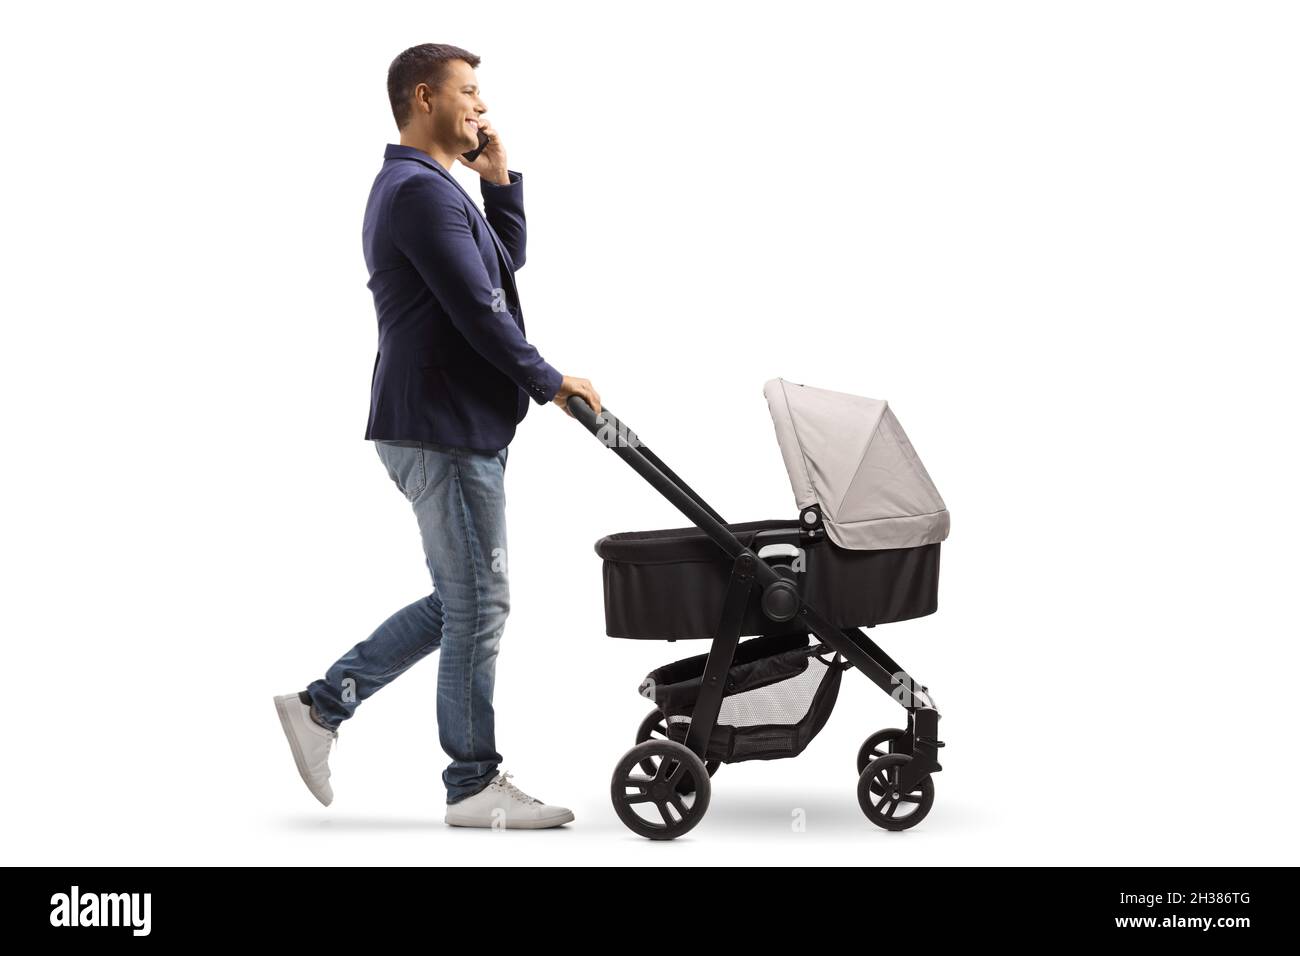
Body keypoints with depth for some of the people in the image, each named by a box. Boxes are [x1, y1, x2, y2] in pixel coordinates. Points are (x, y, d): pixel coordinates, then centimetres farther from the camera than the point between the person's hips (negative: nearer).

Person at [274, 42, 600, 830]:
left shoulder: (417, 187, 20)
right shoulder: (422, 190, -15)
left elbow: (507, 260, 22)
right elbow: (477, 312, -20)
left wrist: (500, 176, 10)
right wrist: (550, 383, -9)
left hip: (453, 426, 10)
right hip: (444, 428, -10)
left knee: (460, 599, 15)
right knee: (479, 601, -3)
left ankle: (322, 705, 18)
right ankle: (475, 785, 7)